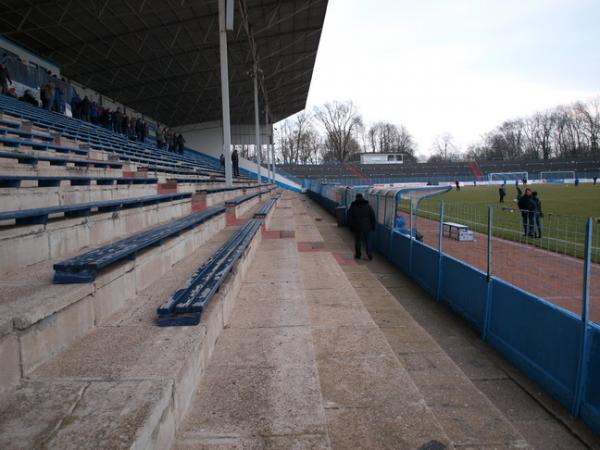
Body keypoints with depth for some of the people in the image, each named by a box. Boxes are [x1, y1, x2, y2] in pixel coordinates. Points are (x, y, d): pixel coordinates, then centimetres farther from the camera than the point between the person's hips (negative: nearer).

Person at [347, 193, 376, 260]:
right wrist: (373, 226, 10)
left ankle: (358, 255, 14)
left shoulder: (353, 207, 0)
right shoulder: (368, 206, 3)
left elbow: (349, 218, 2)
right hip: (367, 227, 1)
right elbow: (373, 217, 4)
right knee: (368, 240, 10)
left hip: (357, 227, -1)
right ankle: (370, 254, 3)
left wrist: (351, 227, 10)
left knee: (358, 241, 8)